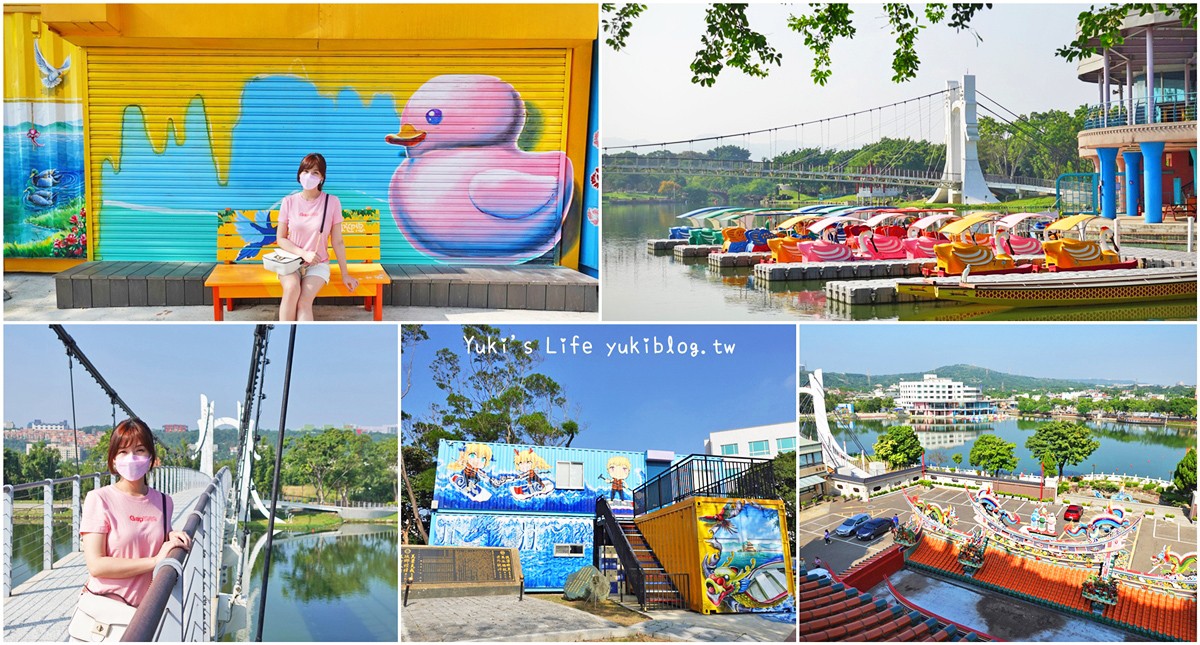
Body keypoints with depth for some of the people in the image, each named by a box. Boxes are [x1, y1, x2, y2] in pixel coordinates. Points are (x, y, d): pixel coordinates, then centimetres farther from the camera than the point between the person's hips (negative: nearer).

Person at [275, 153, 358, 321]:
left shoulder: (332, 202, -5)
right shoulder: (289, 202, -2)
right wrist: (304, 253, -13)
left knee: (304, 301, -29)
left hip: (318, 264, 0)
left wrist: (345, 274, 0)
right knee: (292, 288, -34)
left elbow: (337, 242, 0)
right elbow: (281, 239, 3)